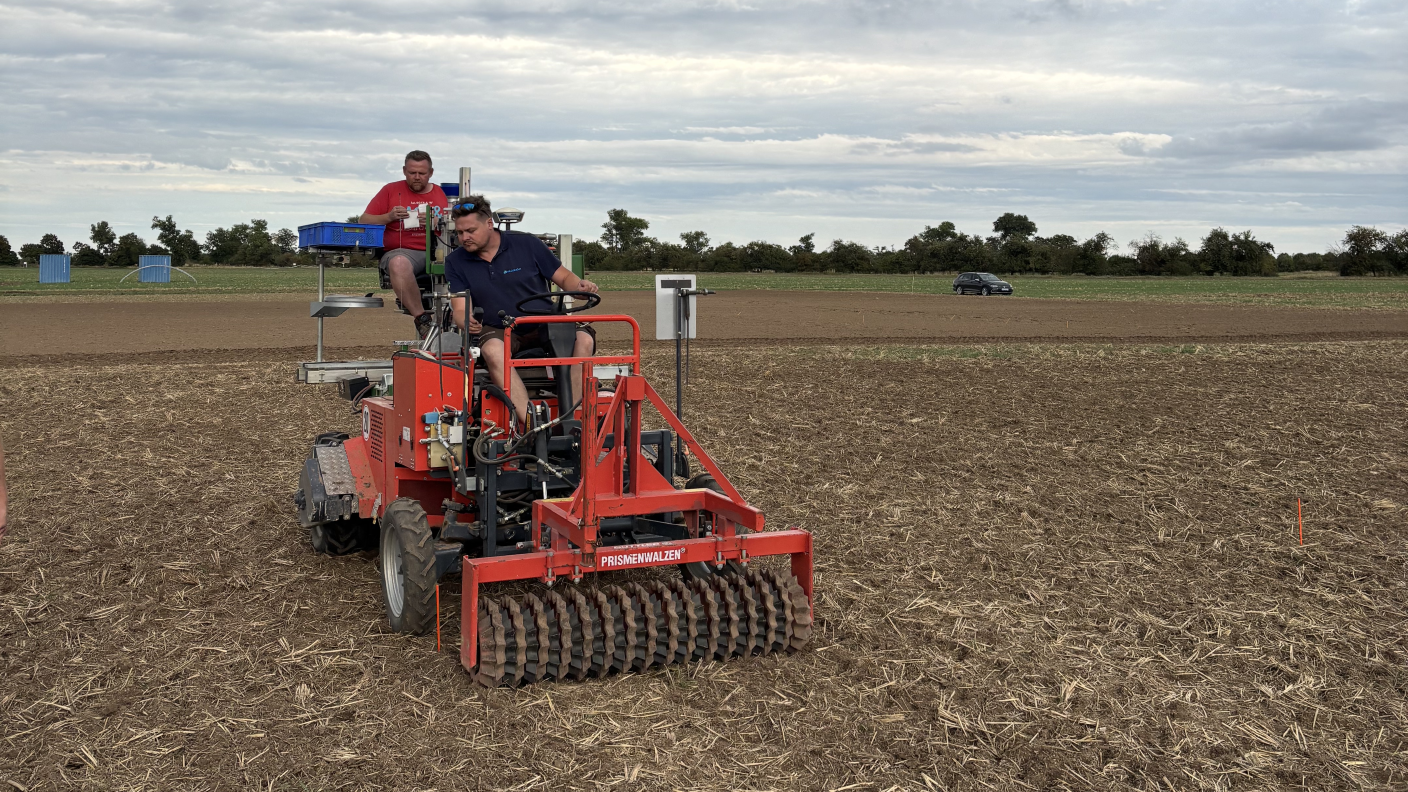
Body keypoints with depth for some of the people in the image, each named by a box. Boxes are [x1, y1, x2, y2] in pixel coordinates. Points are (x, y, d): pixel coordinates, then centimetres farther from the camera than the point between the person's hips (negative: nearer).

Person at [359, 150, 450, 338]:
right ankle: (421, 319, -33)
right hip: (402, 252, -2)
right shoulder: (391, 190, 14)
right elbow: (363, 221, 11)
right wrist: (389, 217, -6)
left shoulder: (441, 193, 18)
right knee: (399, 263, -40)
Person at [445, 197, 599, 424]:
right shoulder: (456, 262, 4)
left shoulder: (527, 244, 2)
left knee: (584, 339, -28)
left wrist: (580, 286, -17)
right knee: (492, 350, -37)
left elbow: (564, 277, 6)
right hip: (498, 331, 0)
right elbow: (460, 308, -4)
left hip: (544, 326, 1)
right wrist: (466, 321, -29)